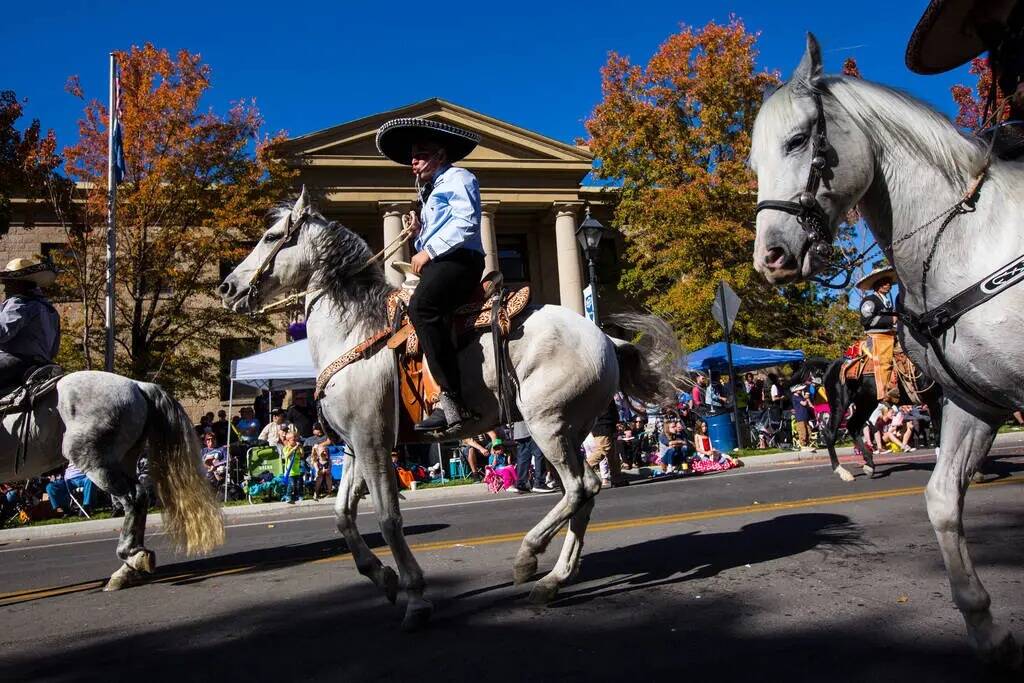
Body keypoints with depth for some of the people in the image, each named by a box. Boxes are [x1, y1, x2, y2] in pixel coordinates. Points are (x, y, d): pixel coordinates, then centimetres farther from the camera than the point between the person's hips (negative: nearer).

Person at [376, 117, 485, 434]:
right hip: (436, 264, 11)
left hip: (459, 260, -11)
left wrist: (429, 251, -14)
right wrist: (418, 233, 13)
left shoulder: (458, 178, 5)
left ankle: (451, 401, -42)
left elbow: (466, 222, -13)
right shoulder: (431, 193, 34)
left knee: (421, 307, -35)